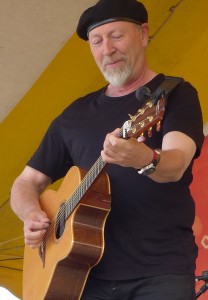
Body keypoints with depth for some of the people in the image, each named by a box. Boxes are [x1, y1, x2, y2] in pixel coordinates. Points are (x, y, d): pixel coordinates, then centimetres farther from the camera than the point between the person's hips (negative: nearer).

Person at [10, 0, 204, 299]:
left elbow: (175, 165, -17)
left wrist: (144, 159, -39)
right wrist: (32, 214, -4)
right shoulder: (75, 115, 15)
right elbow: (26, 183, 18)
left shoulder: (176, 94, 1)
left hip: (161, 269, -3)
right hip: (90, 272, 4)